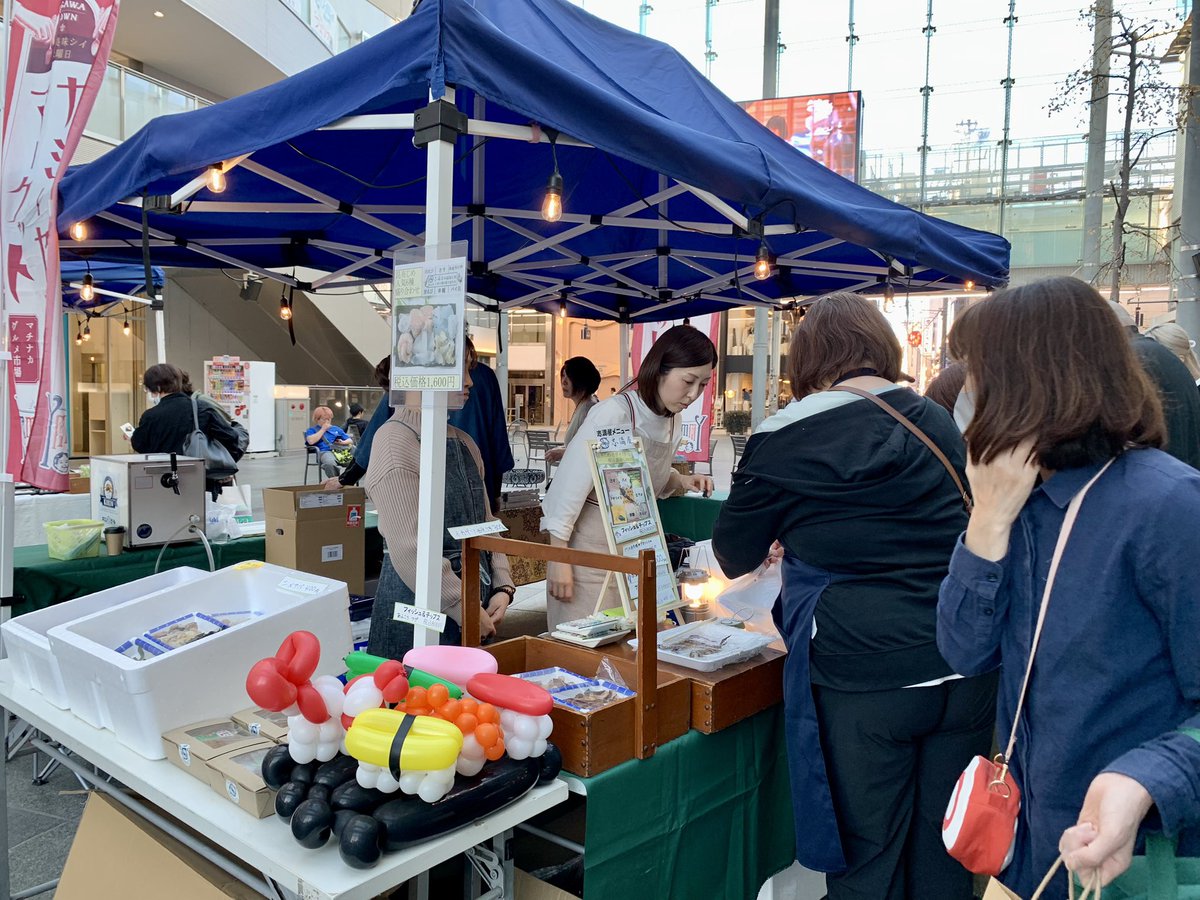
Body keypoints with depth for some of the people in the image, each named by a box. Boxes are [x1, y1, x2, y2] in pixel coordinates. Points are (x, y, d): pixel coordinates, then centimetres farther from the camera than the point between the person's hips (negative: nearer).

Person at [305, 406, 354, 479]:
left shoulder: (336, 429, 33)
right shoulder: (312, 430, 22)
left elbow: (350, 441, 28)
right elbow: (311, 441, -2)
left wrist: (343, 442, 4)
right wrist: (323, 429, 7)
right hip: (325, 451, -3)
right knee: (330, 463, -44)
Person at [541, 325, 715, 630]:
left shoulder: (673, 424, 3)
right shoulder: (613, 414, -20)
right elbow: (569, 485, -18)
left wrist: (682, 481, -2)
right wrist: (559, 560, -17)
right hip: (588, 543, -7)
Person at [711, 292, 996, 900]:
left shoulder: (785, 438, -5)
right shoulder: (938, 421, 9)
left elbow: (733, 557, 6)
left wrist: (781, 544, 29)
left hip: (862, 678, -5)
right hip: (964, 668, 5)